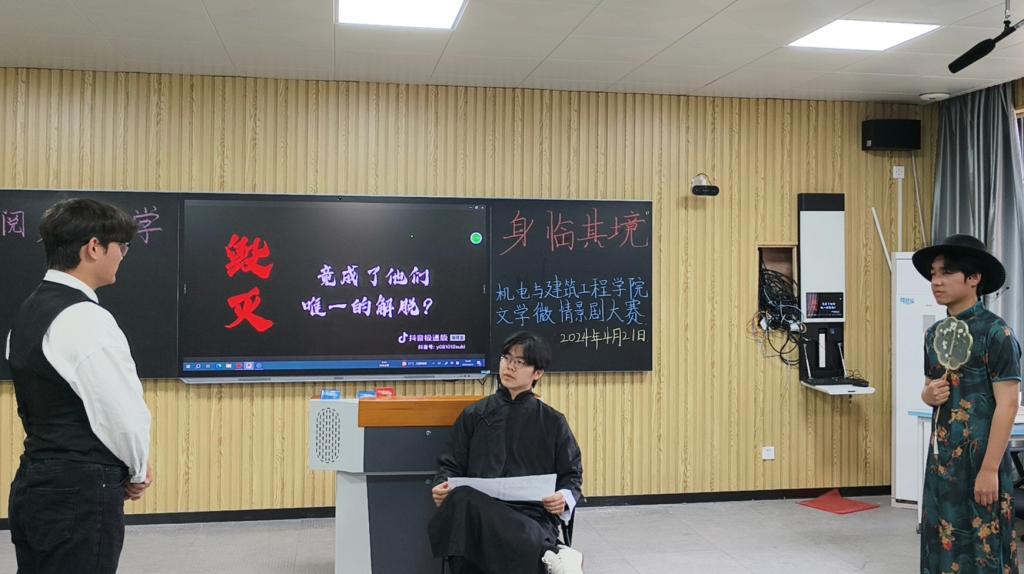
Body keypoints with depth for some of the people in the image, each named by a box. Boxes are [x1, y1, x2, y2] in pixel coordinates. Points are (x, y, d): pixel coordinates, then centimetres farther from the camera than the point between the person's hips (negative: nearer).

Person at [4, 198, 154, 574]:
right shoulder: (86, 320, -20)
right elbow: (125, 413, -18)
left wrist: (122, 468, 10)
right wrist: (138, 471, 1)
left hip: (33, 486, 9)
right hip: (80, 495, -9)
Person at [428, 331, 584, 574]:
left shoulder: (552, 421, 16)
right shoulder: (474, 415, 19)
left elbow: (571, 475, 18)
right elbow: (452, 465, 18)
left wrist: (565, 498, -6)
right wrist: (442, 487, -5)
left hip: (533, 515, -3)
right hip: (481, 512, 3)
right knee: (461, 499, -39)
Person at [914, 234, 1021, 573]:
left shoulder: (995, 332, -12)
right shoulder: (934, 333, 9)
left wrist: (990, 468, -18)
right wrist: (929, 394, -5)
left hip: (980, 455, -6)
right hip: (942, 454, 7)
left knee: (982, 546, 3)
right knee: (943, 540, 13)